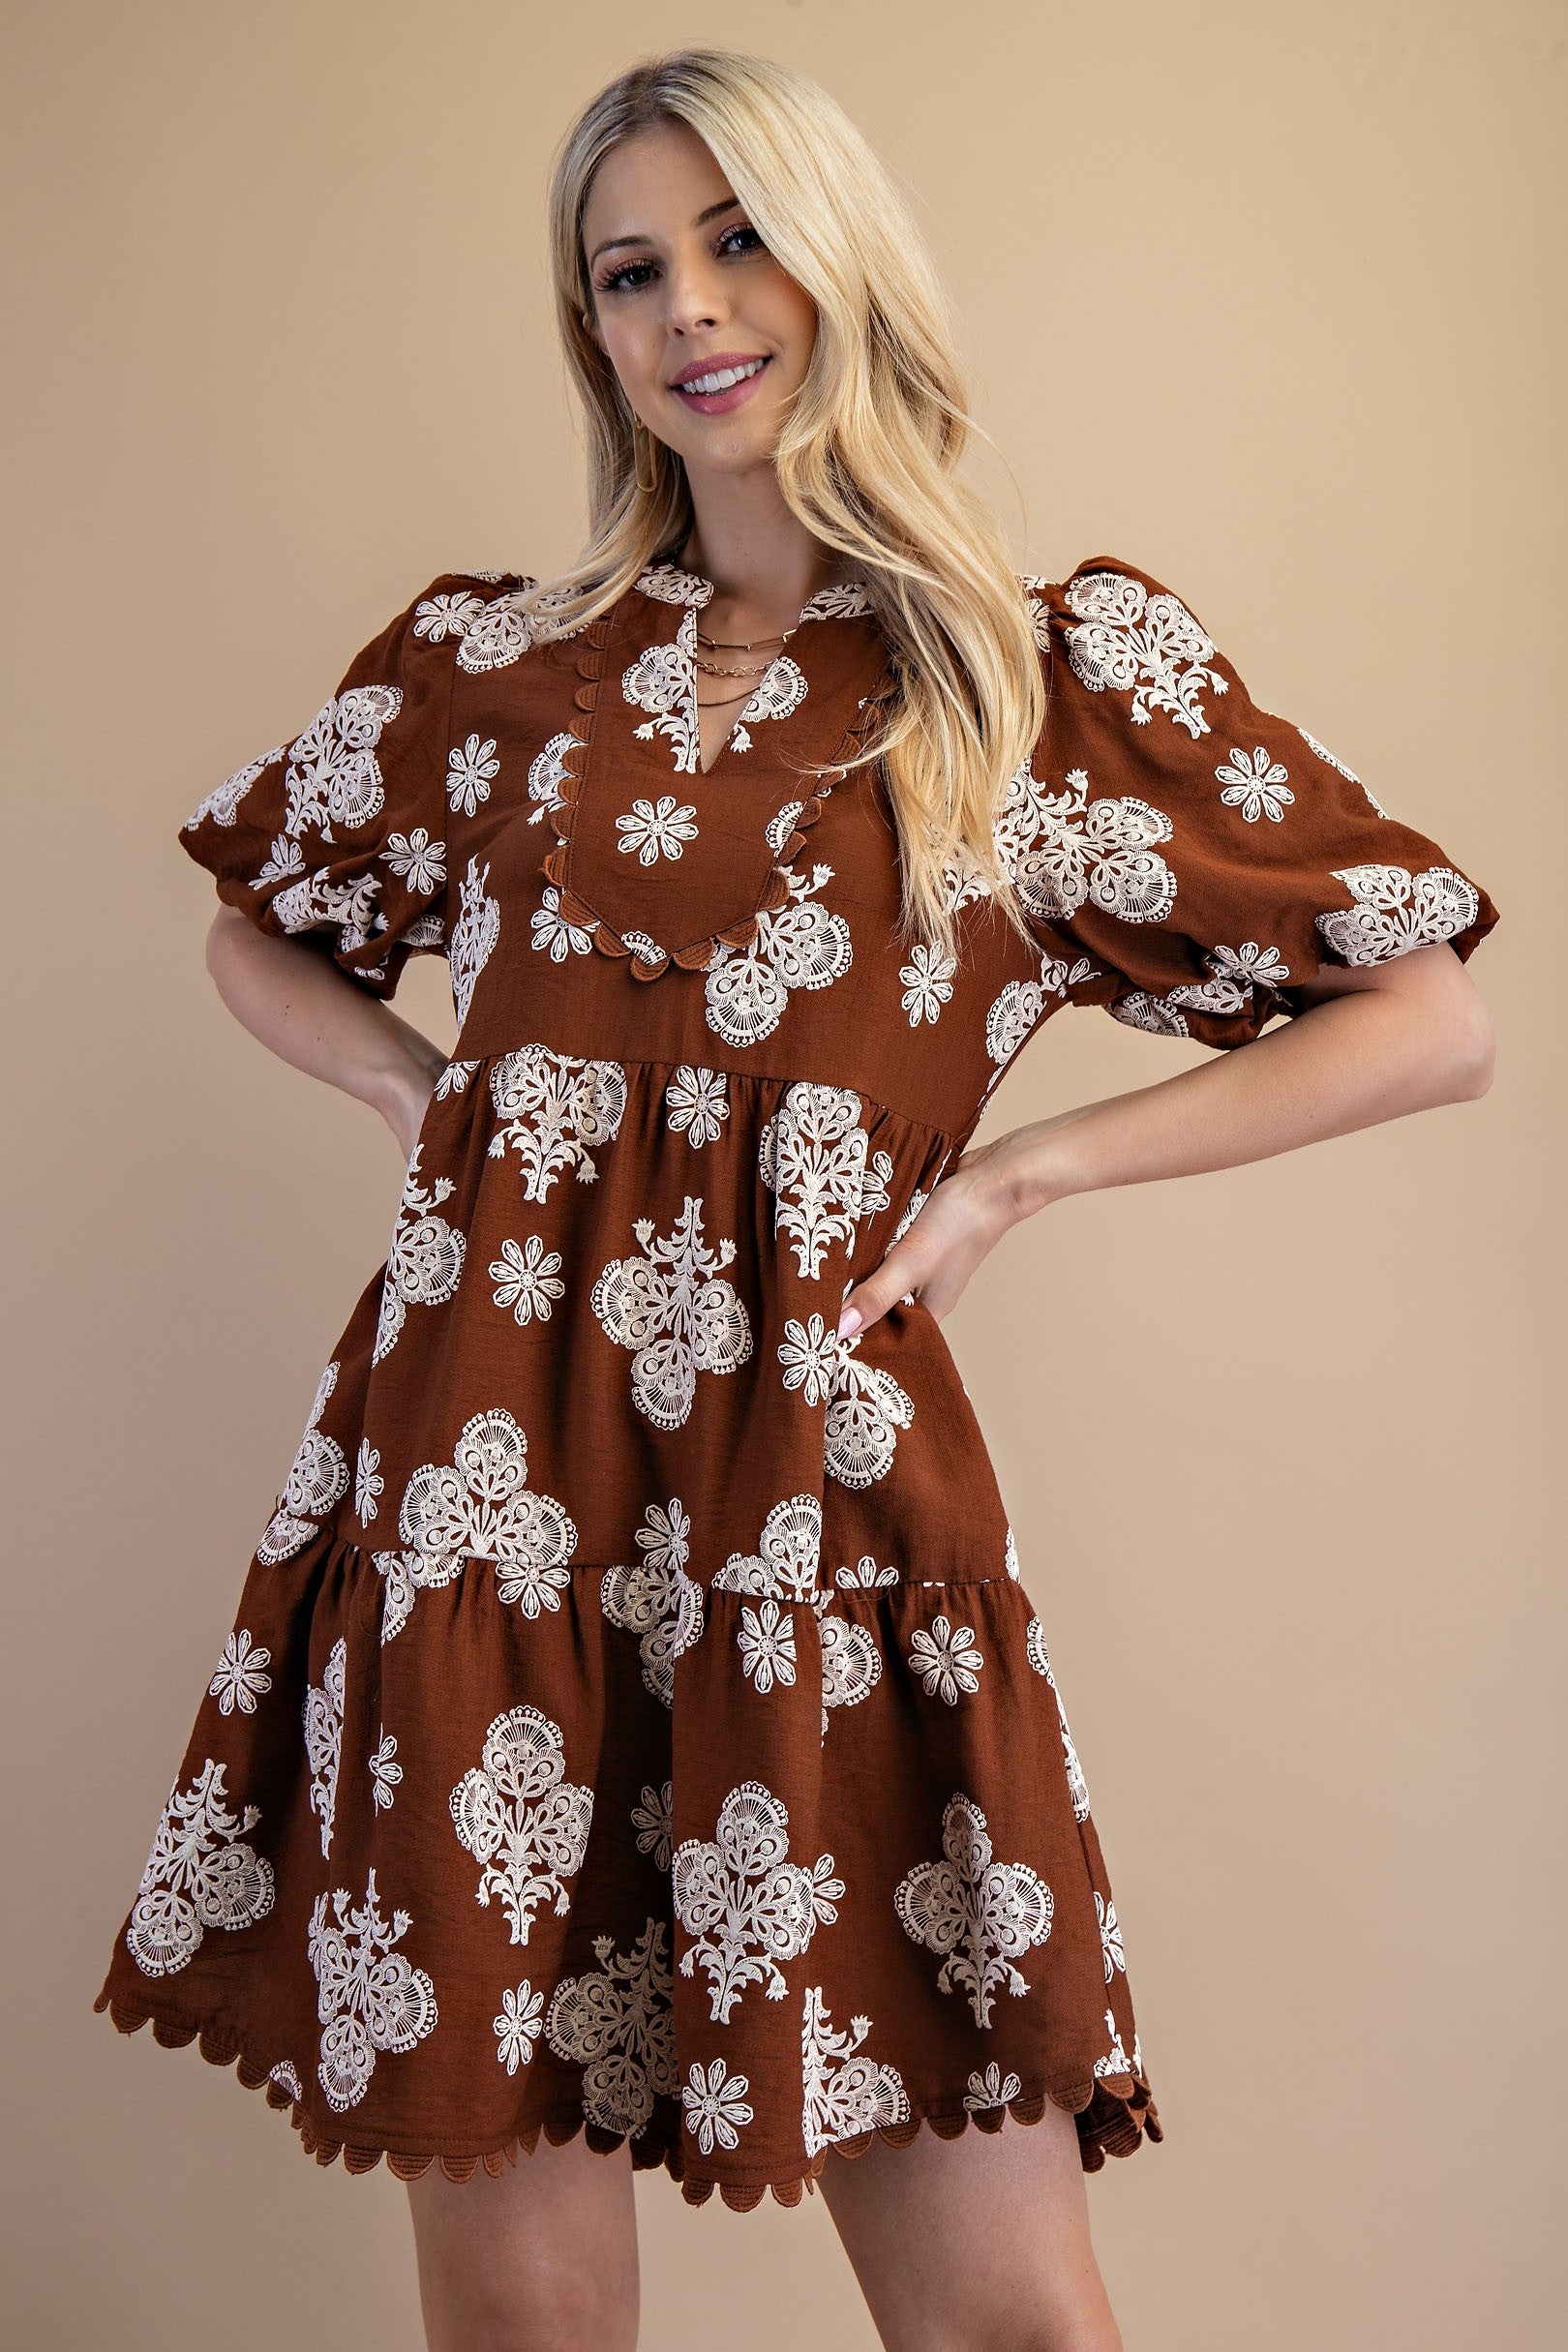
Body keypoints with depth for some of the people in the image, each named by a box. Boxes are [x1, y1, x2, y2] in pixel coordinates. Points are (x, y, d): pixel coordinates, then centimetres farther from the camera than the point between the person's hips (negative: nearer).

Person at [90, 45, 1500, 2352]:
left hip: (822, 1477, -1)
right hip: (486, 1472, 2)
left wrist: (1015, 1171, -1)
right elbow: (261, 933, 26)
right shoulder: (496, 656, 10)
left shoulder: (1069, 666, 4)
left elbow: (1433, 1023, 5)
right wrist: (448, 1101, 6)